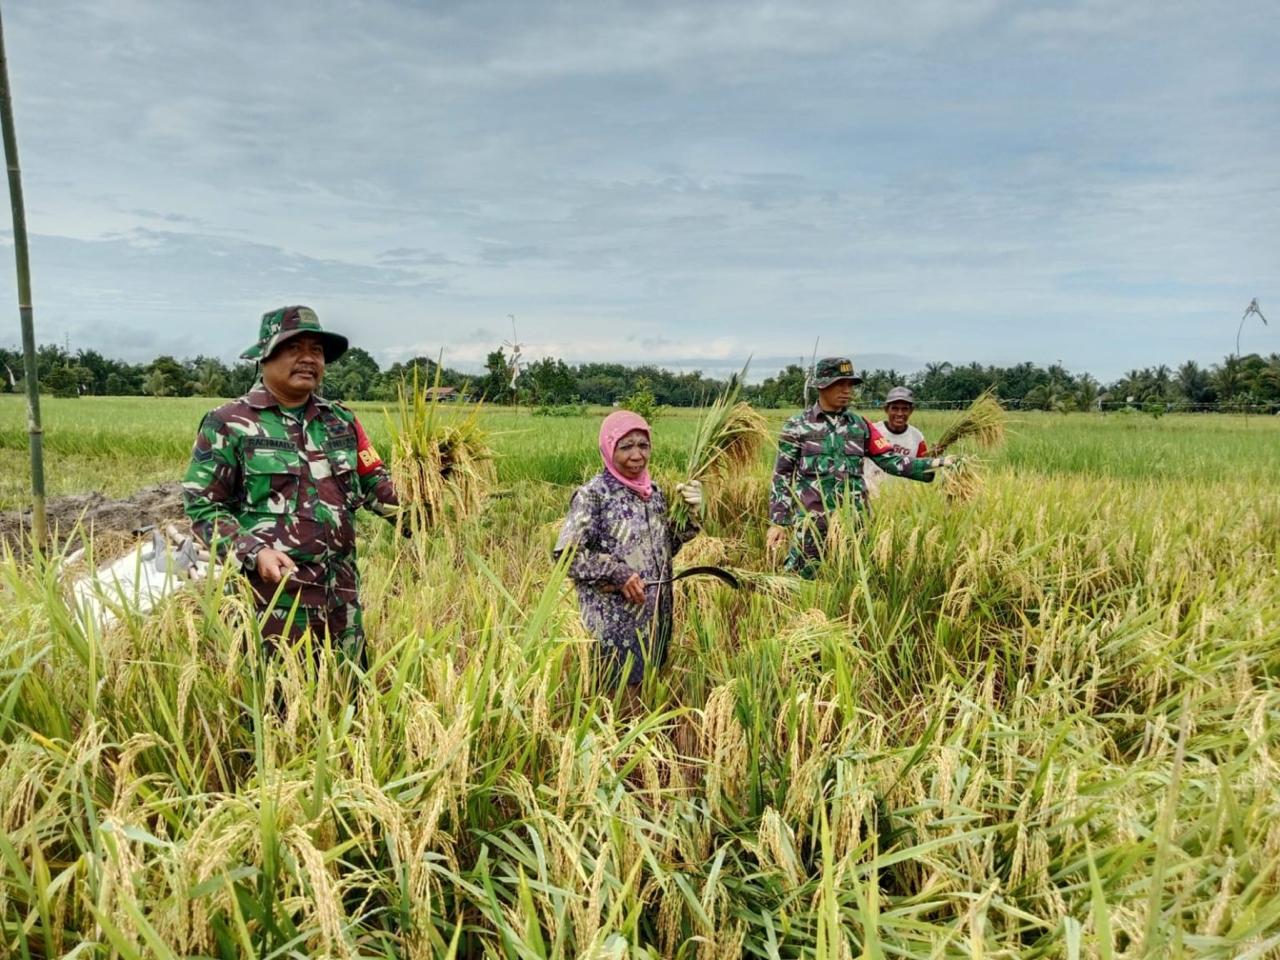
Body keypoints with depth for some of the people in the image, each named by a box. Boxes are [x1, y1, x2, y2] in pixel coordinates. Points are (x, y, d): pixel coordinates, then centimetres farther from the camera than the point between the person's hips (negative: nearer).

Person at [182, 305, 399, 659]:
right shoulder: (230, 424, -6)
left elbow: (374, 484, 15)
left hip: (341, 600, 5)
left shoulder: (341, 421, 10)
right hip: (270, 602, -5)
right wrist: (253, 552, -19)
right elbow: (202, 504, -6)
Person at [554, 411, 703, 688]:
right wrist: (618, 575, -20)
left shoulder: (653, 492, 7)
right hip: (613, 621, -6)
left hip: (654, 616, 6)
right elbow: (566, 554, -17)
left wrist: (689, 513, -1)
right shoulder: (592, 494, -12)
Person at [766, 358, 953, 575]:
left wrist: (934, 464, -3)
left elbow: (889, 460, 8)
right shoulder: (798, 426, -1)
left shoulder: (860, 425, 10)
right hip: (811, 521, -3)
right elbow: (782, 476, 0)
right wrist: (778, 522, -4)